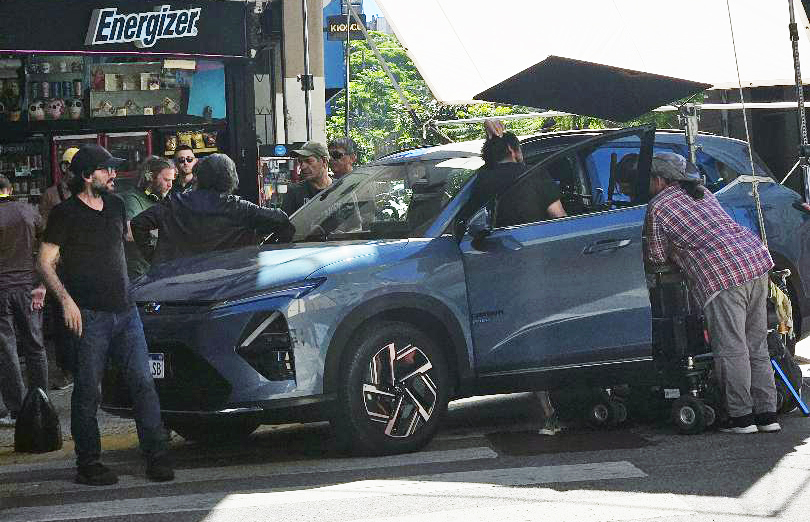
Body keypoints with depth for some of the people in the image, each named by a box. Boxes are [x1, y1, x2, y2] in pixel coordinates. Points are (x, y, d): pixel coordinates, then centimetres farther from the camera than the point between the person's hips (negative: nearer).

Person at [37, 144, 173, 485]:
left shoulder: (115, 206, 13)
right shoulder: (66, 214, -3)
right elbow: (46, 262, -5)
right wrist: (66, 300, -16)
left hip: (125, 311, 5)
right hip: (89, 315, -5)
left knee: (143, 382, -3)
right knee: (87, 391, -1)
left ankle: (156, 456, -1)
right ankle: (88, 464, 7)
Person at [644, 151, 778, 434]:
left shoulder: (658, 207, 2)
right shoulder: (700, 192, 24)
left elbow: (657, 257, 9)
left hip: (722, 273, -8)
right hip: (757, 256, 8)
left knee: (731, 348, -3)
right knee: (756, 345, 12)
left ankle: (741, 416, -2)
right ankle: (767, 413, 13)